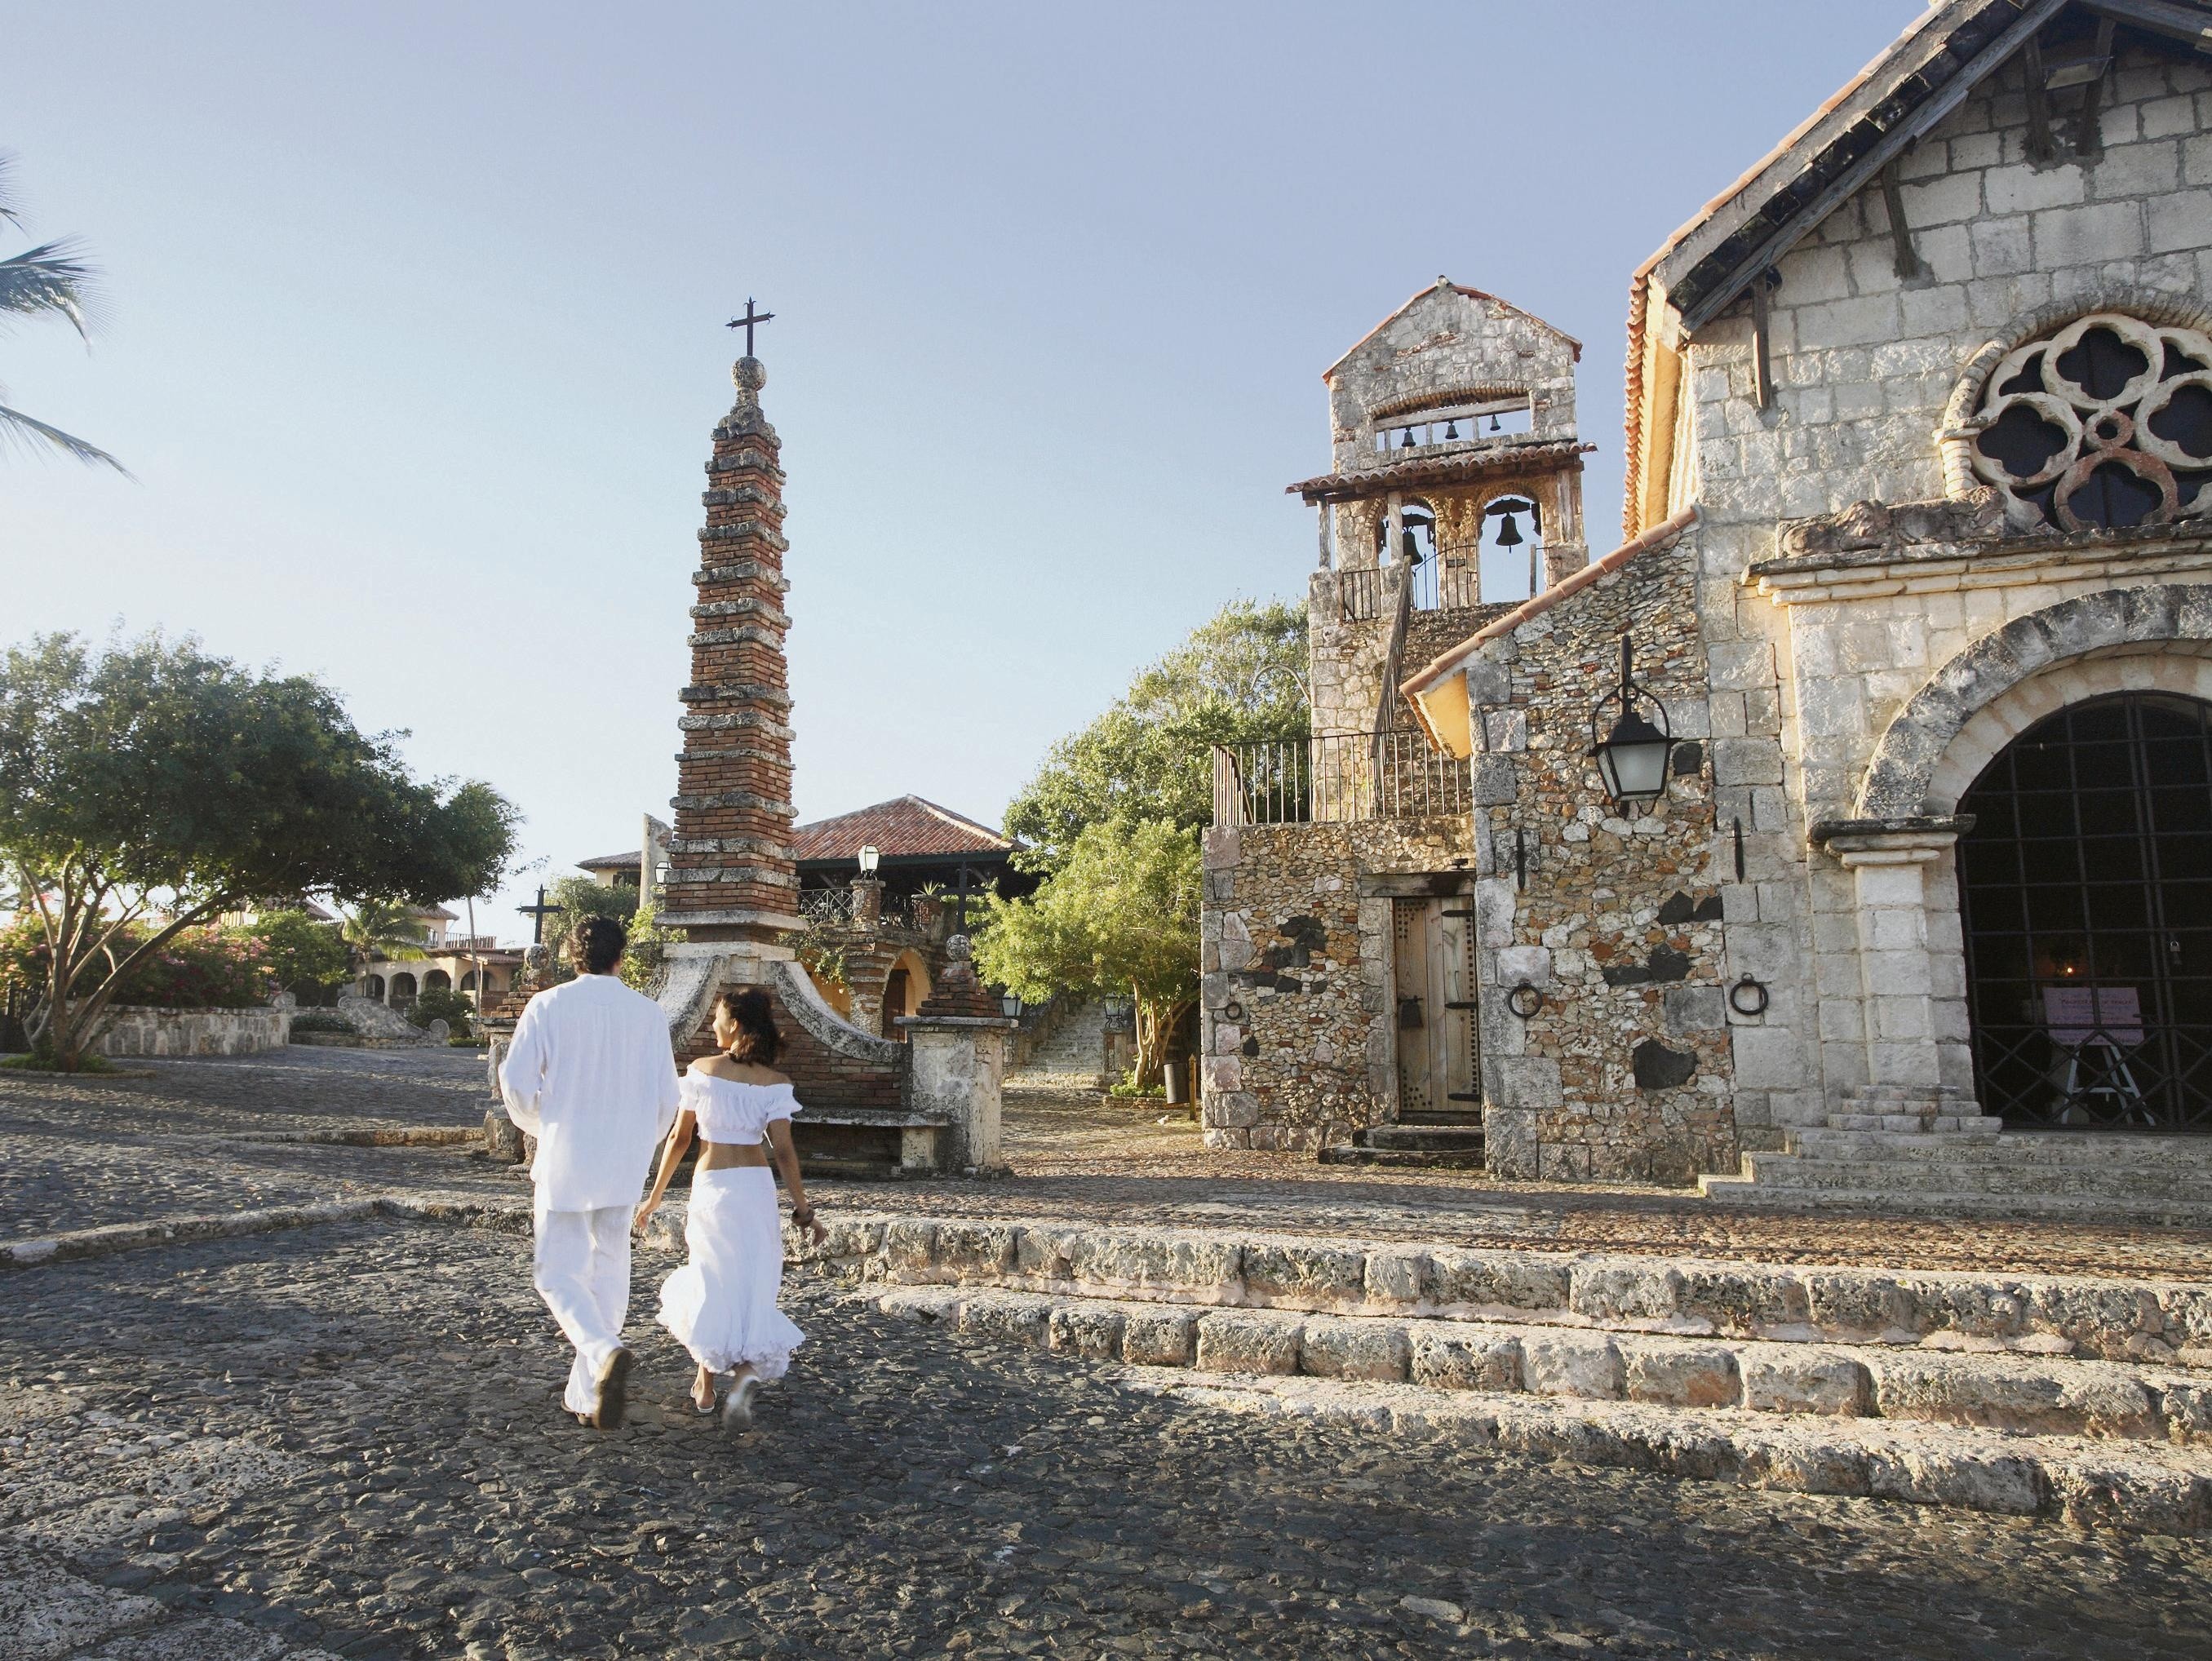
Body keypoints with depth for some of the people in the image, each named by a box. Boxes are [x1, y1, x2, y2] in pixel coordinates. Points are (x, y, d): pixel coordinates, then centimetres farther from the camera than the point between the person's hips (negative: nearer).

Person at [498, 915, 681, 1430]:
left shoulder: (547, 1006, -4)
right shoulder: (648, 1012, 1)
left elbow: (515, 1081, -7)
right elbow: (665, 1097, 2)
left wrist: (540, 1126, 14)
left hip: (565, 1160, -2)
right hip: (624, 1166, 2)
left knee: (561, 1274, 6)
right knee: (609, 1275, 13)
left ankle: (603, 1351, -21)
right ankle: (588, 1395, 19)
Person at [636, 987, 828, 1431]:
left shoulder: (702, 1070, -4)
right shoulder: (775, 1083, -3)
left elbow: (680, 1137, 0)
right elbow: (784, 1150, -7)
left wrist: (655, 1195, 11)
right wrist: (804, 1211, -2)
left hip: (710, 1186, 0)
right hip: (757, 1185, 0)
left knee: (713, 1282, 16)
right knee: (752, 1286, 8)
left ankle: (705, 1386, 23)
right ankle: (746, 1371, -16)